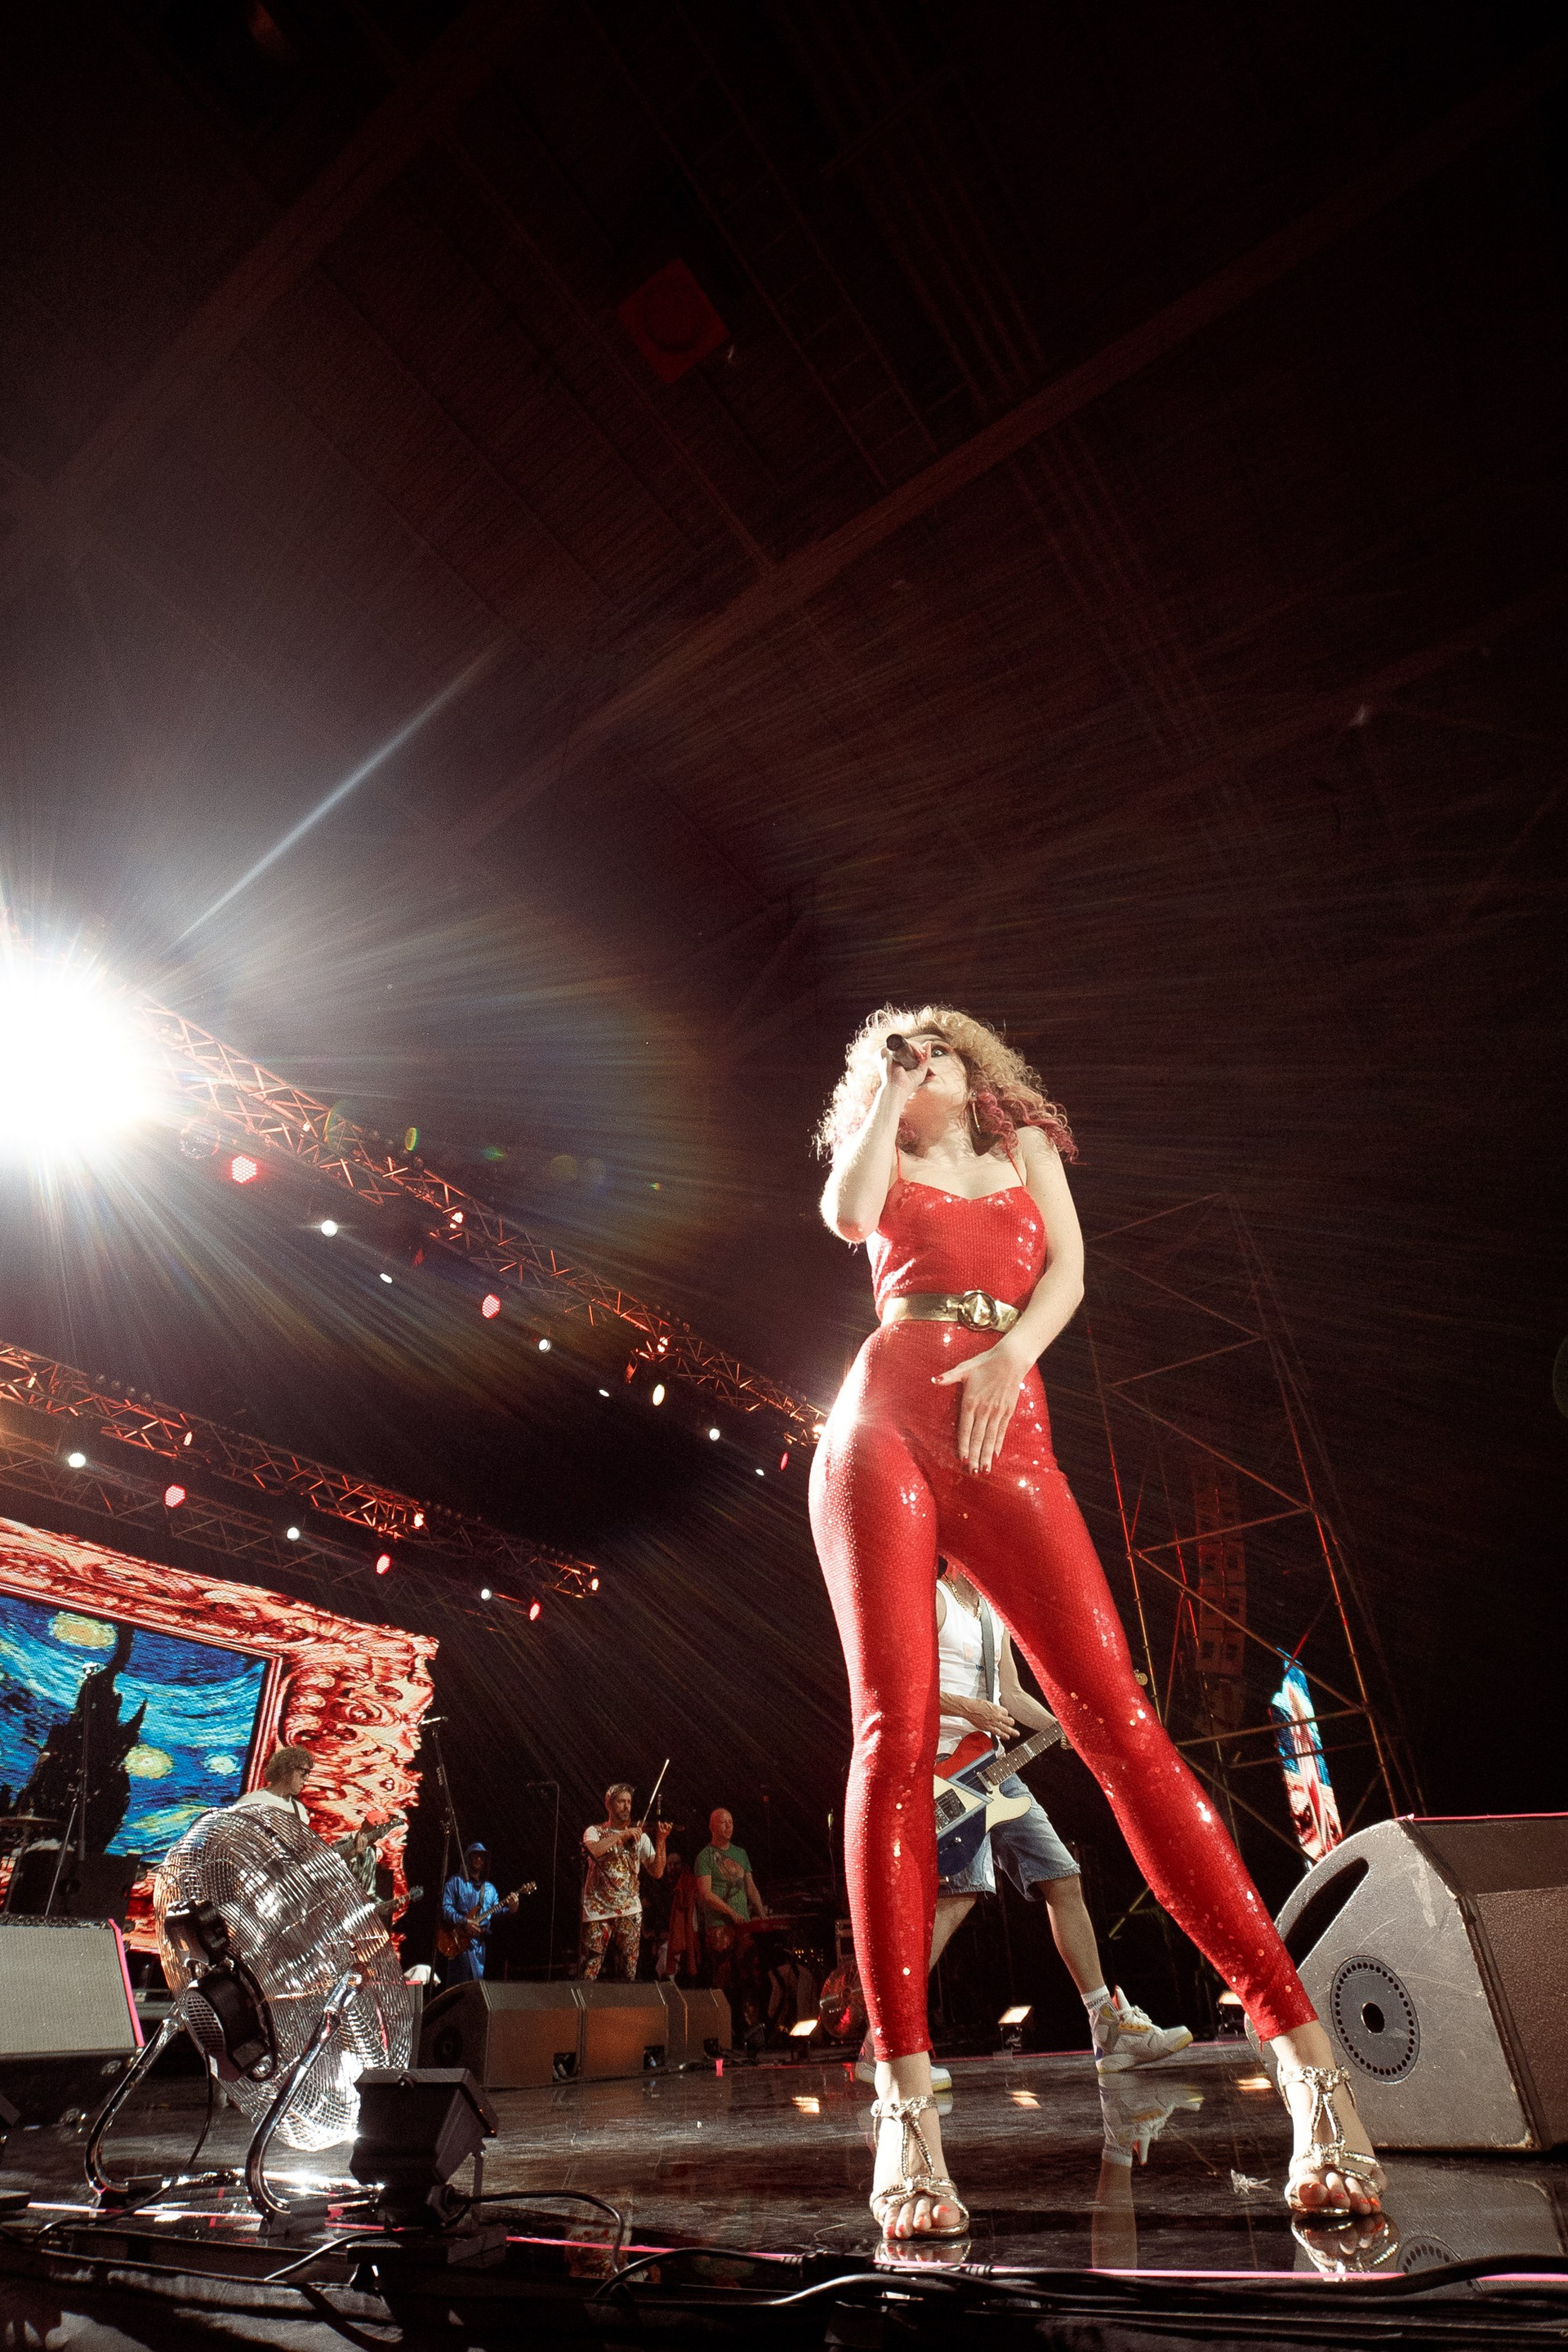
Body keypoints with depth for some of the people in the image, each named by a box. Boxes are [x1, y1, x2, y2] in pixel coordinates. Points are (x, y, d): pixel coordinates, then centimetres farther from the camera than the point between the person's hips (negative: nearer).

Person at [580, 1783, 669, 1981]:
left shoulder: (639, 1836, 9)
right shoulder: (595, 1832, 5)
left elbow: (657, 1872, -2)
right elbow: (592, 1851, -20)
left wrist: (661, 1841, -16)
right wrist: (622, 1835, -22)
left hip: (630, 1911, 2)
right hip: (598, 1911, -2)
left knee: (628, 1975, 4)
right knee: (587, 1975, -4)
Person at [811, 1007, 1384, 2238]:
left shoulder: (1025, 1145, 27)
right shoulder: (885, 1167, 24)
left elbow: (1068, 1269, 11)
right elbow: (847, 1213, -1)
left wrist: (1011, 1353, -7)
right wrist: (886, 1102, 13)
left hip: (1006, 1435, 1)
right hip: (884, 1429, 0)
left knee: (1117, 1718, -12)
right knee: (897, 1731, -12)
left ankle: (1307, 2053, -8)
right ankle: (907, 2107, -9)